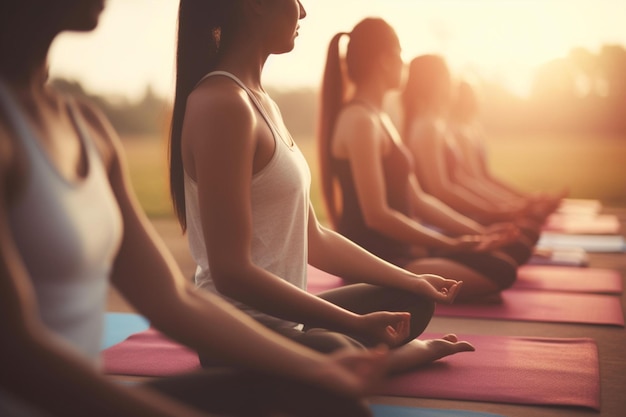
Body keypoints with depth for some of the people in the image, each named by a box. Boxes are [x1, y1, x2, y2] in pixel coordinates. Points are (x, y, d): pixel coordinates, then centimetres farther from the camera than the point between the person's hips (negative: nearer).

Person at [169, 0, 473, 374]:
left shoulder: (261, 102, 11)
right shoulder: (221, 104, -19)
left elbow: (312, 238, 13)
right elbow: (231, 272, -24)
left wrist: (412, 281, 16)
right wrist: (357, 324, -22)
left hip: (281, 317, 10)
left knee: (413, 302, 26)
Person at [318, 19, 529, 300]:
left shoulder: (378, 117, 16)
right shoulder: (360, 120, -16)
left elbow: (415, 199, 14)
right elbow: (377, 215, -22)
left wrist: (479, 232, 8)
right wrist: (451, 245, -16)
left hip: (400, 247, 9)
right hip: (372, 257, -9)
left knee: (503, 266, 4)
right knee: (493, 278, -17)